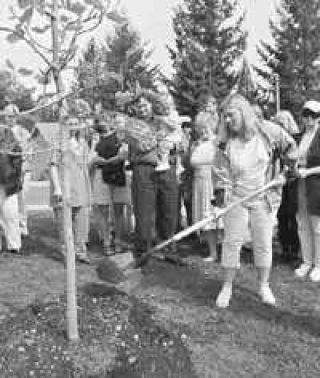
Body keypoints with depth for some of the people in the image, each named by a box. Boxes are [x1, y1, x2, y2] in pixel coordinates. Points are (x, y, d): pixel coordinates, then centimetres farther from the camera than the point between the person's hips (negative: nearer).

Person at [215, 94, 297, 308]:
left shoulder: (267, 133, -6)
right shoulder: (227, 142, -3)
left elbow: (290, 146, 10)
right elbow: (223, 170, 3)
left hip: (262, 200, 0)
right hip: (235, 199, 0)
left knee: (264, 244, 7)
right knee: (232, 243, 2)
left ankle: (264, 286, 25)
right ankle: (227, 287, 15)